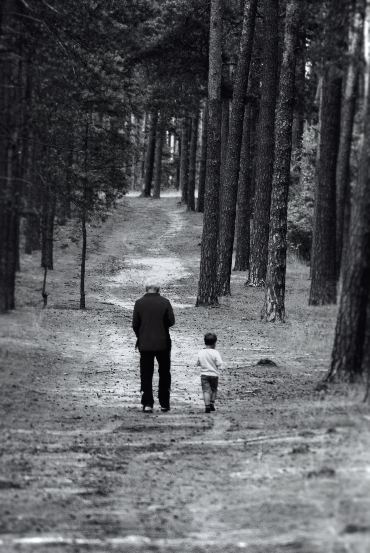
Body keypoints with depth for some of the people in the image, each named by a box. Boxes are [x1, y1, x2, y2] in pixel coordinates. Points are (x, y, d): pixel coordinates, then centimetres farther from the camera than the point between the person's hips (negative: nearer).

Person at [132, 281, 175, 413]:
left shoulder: (139, 303, -4)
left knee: (146, 375, 4)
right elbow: (171, 321, -5)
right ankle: (164, 404, 13)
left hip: (145, 344, 0)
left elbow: (135, 324, -3)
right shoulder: (164, 302, -6)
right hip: (163, 343, 0)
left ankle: (147, 404, -3)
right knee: (164, 375, 12)